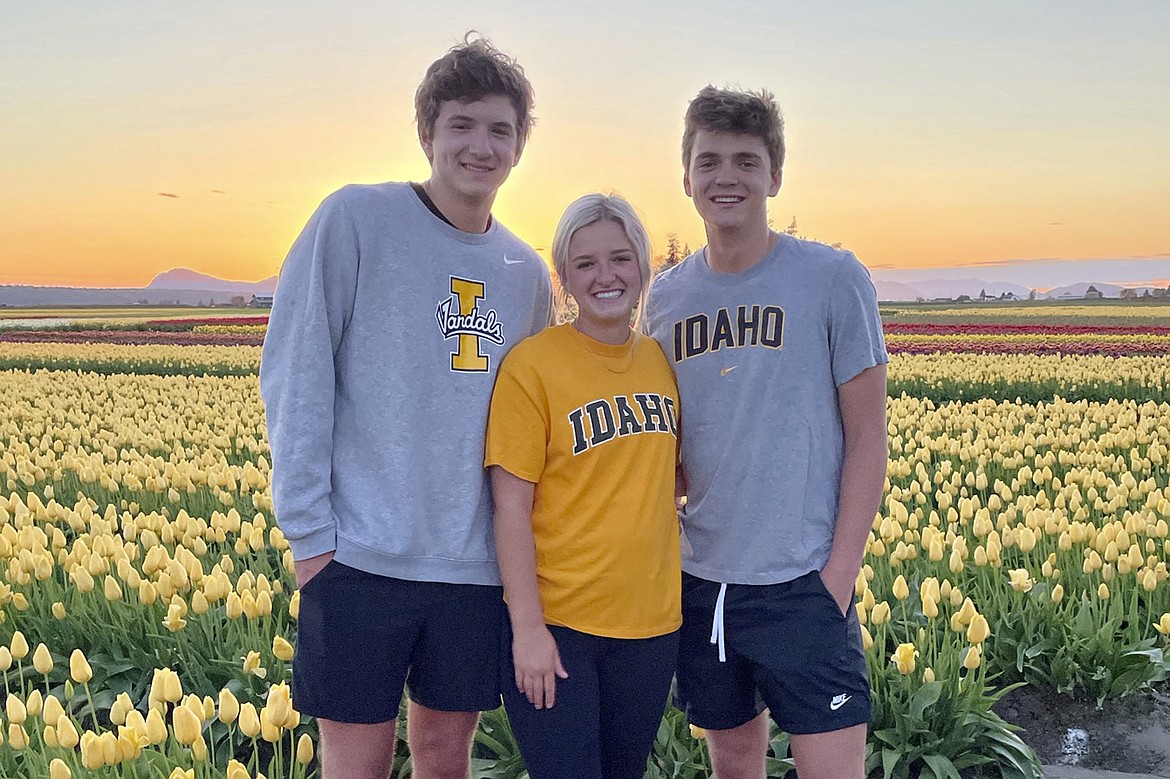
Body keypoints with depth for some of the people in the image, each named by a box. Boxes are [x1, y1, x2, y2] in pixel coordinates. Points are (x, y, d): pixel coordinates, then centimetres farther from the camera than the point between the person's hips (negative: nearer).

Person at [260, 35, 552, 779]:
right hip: (361, 555, -3)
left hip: (479, 566, 4)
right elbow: (295, 372, -7)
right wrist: (307, 526, -11)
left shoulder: (527, 272, 8)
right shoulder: (355, 218, -5)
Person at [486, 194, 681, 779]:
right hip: (554, 623, -5)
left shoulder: (663, 361, 5)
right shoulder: (531, 365, -11)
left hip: (651, 623, 5)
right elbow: (511, 506, -12)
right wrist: (528, 629, -14)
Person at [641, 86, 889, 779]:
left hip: (803, 584, -4)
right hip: (701, 581, 4)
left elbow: (867, 439, -5)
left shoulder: (834, 279, -5)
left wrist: (838, 575, -10)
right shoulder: (666, 296, 5)